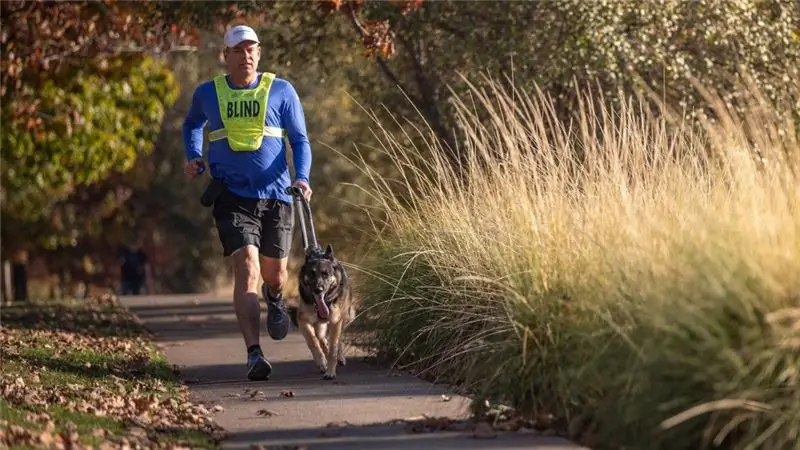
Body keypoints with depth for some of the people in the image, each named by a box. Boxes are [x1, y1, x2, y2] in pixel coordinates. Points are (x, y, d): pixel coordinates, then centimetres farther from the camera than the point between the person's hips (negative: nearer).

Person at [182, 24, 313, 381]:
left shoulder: (281, 91, 3)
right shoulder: (207, 93, 6)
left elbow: (300, 140, 5)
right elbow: (192, 125, 28)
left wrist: (301, 177, -12)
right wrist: (193, 157, 10)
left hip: (276, 195, 1)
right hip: (232, 196, -1)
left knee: (274, 273, 11)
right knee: (246, 268, -18)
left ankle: (275, 298, 51)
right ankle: (254, 355, -22)